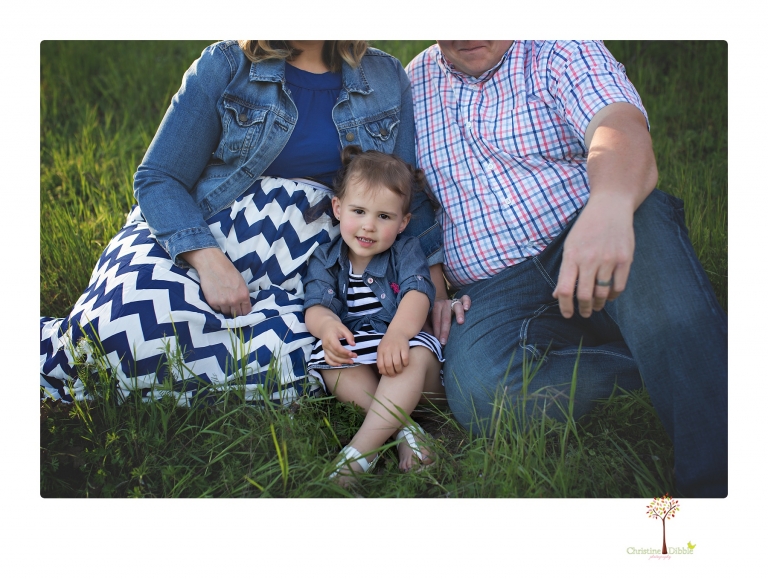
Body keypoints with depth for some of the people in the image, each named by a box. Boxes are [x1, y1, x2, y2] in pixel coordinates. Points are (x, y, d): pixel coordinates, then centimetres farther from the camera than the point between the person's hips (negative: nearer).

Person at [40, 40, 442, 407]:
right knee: (133, 325, -36)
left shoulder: (386, 79, 8)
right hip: (192, 238, -3)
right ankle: (51, 347, 1)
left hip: (290, 273, 3)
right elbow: (157, 178, -4)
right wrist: (209, 260, -20)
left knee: (289, 362, -31)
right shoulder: (225, 67, 0)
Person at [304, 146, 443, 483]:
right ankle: (403, 427, -36)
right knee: (329, 358, -30)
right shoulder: (325, 260, 9)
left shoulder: (406, 251, 5)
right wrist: (326, 324, -35)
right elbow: (315, 305, -7)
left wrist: (397, 333, -37)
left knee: (418, 355, -35)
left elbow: (417, 293, -14)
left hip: (399, 345, -2)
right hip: (356, 347, 2)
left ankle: (360, 450, -45)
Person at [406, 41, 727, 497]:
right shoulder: (416, 81, 13)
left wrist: (609, 206, -47)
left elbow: (623, 130, -23)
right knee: (479, 391, -31)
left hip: (589, 247, -1)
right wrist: (432, 289, 3)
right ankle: (665, 365, -14)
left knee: (643, 210, -37)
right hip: (494, 289, 2)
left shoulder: (562, 50, -1)